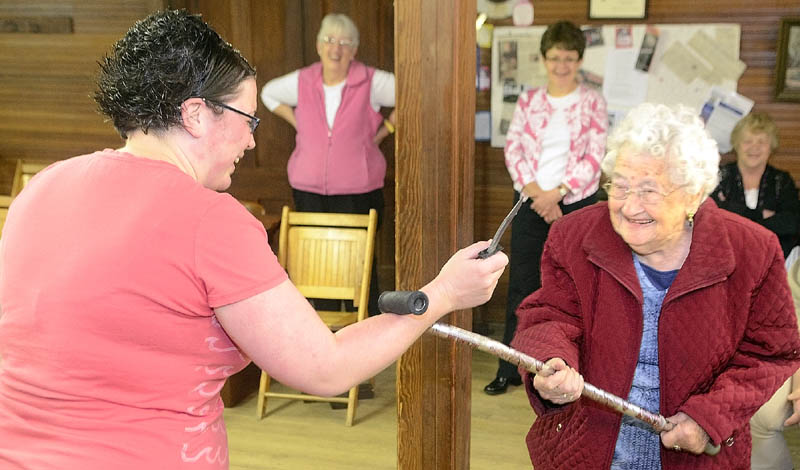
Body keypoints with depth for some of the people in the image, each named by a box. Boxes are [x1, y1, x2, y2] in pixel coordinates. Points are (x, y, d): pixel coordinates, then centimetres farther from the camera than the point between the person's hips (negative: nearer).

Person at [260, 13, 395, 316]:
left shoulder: (372, 82, -7)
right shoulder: (302, 81, 3)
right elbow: (268, 93, 22)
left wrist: (384, 131, -1)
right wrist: (298, 124, 12)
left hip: (357, 190, -3)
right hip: (308, 189, 3)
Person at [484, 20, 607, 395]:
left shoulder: (592, 103, 1)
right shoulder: (528, 101, 7)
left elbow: (594, 158, -6)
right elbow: (513, 150, 1)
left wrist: (557, 193, -14)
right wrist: (536, 194, -11)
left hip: (576, 204, -2)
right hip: (529, 203, 2)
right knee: (521, 285, 4)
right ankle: (509, 370, 12)